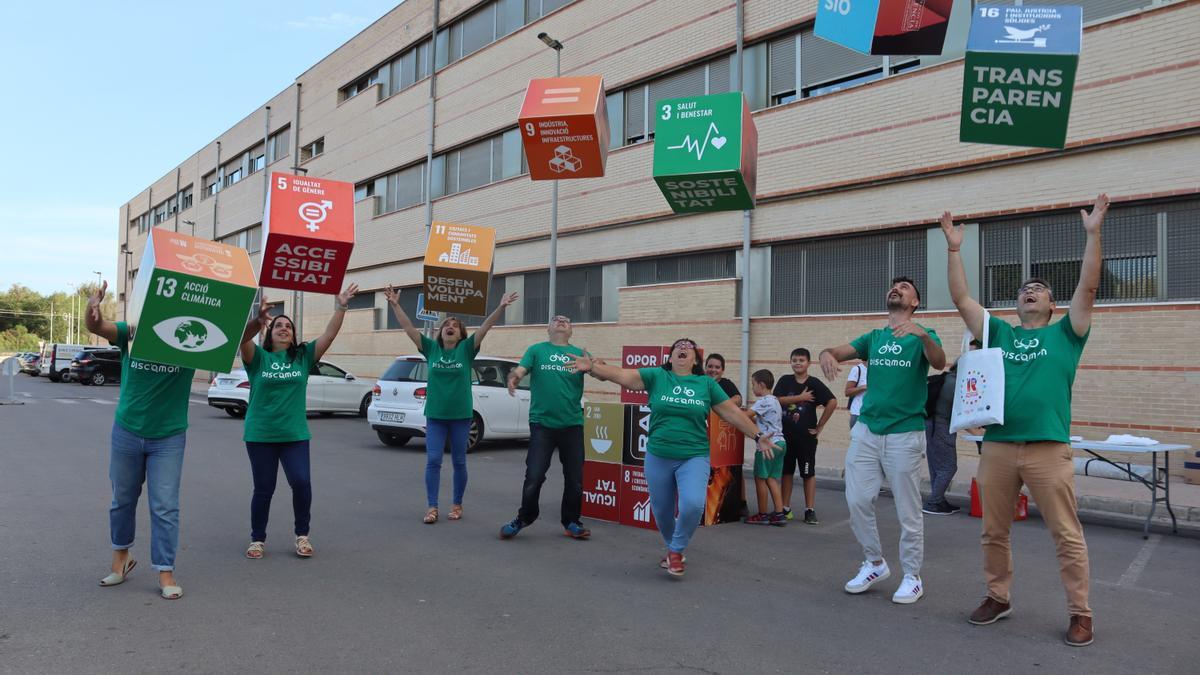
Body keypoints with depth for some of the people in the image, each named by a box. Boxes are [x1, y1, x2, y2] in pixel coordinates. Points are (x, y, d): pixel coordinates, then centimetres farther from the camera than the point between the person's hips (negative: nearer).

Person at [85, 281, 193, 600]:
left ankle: (166, 573, 9)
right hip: (126, 432, 2)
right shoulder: (131, 333, -7)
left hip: (169, 438, -2)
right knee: (122, 500, 18)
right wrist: (92, 307, -43)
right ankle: (121, 556, 39)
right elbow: (96, 326, -20)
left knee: (165, 506, 0)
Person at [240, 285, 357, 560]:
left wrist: (341, 307, -16)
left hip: (295, 434, 1)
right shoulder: (258, 357, -1)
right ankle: (257, 539, 25)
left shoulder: (303, 356, 4)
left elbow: (329, 334, -6)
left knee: (301, 482, -10)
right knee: (263, 489, 7)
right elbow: (243, 338, -22)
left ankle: (302, 535, 10)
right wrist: (258, 319, -41)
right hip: (260, 434, -1)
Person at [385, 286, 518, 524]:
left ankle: (457, 504, 22)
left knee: (459, 462, 9)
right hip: (435, 415, 1)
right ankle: (432, 507, 7)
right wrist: (395, 305, -12)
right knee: (433, 461, -2)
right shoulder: (431, 348, 2)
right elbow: (408, 327, -3)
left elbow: (486, 326, -13)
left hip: (461, 415, -1)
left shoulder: (466, 349, -2)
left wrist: (501, 307, -24)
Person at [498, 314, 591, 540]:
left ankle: (571, 522, 26)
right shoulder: (536, 350, 5)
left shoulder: (579, 352, 7)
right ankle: (523, 518, 19)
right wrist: (512, 378, -30)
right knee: (534, 476, -2)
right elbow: (519, 371, -6)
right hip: (542, 424, -2)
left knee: (574, 478, 9)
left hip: (572, 425, 2)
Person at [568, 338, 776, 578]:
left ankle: (677, 550, 5)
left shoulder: (707, 383, 3)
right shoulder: (656, 376, 0)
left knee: (693, 504, -22)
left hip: (694, 457, -1)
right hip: (658, 457, 1)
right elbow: (623, 375, -11)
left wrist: (758, 436, 2)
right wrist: (593, 367, -24)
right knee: (661, 511, 12)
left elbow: (733, 413, 5)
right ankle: (672, 548, 42)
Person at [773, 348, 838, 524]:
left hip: (806, 436, -3)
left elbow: (832, 402, -11)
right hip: (786, 435, 3)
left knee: (808, 473, 3)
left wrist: (820, 426, -9)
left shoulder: (814, 383, -4)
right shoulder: (785, 381, 4)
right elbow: (778, 400, -9)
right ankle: (785, 508, 18)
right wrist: (800, 397, -12)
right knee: (786, 471, 10)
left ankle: (810, 510, 10)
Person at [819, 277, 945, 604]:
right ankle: (875, 564, 22)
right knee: (858, 501, 4)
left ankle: (912, 577, 17)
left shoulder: (923, 335, 1)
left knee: (908, 509, 2)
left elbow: (939, 362, -19)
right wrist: (827, 354, -23)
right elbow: (838, 352, 2)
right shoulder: (872, 337, 13)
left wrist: (922, 334, -39)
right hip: (866, 429, 4)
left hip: (905, 433, -4)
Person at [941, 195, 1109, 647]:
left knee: (1067, 535, 3)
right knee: (994, 532, 11)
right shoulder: (999, 333, 14)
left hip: (1048, 448, -3)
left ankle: (1080, 614, 15)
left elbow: (1087, 288, -2)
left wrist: (1093, 233, -6)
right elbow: (961, 298, 10)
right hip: (997, 446, 3)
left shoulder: (1065, 334, 8)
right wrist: (954, 249, 6)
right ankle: (998, 598, 27)